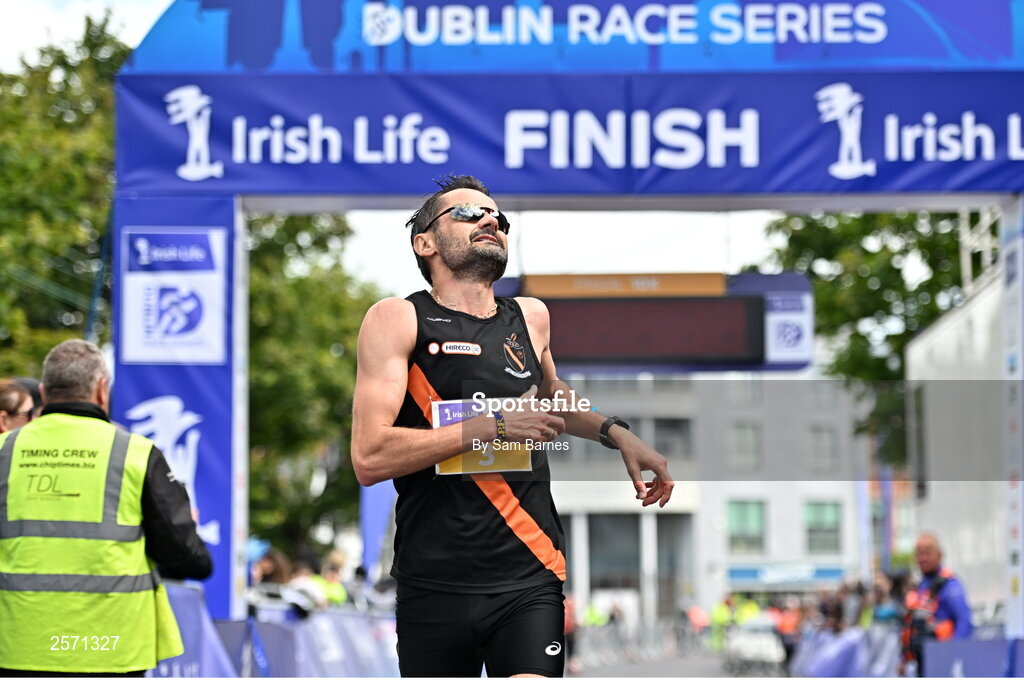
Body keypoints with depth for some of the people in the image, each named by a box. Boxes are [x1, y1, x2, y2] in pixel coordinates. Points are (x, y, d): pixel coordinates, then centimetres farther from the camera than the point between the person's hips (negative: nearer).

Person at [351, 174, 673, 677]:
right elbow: (369, 458, -15)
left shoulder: (531, 317, 13)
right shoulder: (397, 319, -2)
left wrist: (616, 433, 21)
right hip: (434, 586, -2)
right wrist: (496, 424, -16)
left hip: (528, 581, 3)